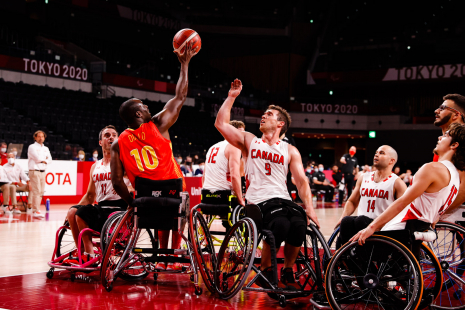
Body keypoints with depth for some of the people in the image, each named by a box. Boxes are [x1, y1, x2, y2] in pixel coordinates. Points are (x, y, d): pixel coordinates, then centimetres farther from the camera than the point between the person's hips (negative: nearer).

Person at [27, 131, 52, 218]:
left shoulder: (46, 149, 17)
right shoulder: (32, 147, -1)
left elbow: (49, 160, 9)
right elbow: (37, 158, -14)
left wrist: (42, 161, -8)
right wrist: (45, 159, 2)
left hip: (43, 172, 7)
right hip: (34, 171, -6)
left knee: (41, 192, 6)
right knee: (36, 191, -13)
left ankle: (33, 207, 16)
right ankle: (36, 211, -16)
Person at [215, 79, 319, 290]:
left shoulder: (290, 151, 16)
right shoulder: (249, 141, 15)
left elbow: (301, 180, 7)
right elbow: (220, 124, 6)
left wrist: (309, 208, -7)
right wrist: (231, 97, 8)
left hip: (283, 199, 2)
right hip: (259, 201, -2)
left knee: (299, 225, -29)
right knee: (280, 224, -33)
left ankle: (287, 273, -4)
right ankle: (264, 272, -10)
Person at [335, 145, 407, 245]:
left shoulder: (397, 183, 4)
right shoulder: (364, 178, 20)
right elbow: (352, 202, 26)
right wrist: (342, 218, 5)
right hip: (361, 223, 4)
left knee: (361, 220, -35)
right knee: (346, 221, -29)